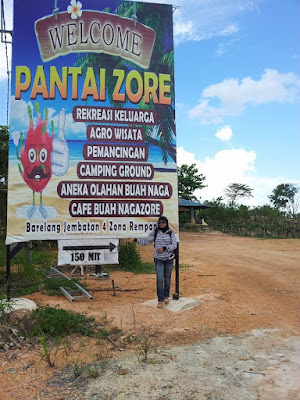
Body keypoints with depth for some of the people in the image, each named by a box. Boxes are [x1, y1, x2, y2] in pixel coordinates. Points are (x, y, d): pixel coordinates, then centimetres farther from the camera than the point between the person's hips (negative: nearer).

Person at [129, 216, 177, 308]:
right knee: (160, 279, -7)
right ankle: (160, 300, 0)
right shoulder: (155, 233, 2)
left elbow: (174, 245, -6)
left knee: (167, 278, 11)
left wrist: (164, 248, -18)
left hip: (169, 259, 1)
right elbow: (146, 241, 4)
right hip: (158, 259, -1)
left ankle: (166, 296, 29)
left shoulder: (171, 233, 1)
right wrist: (135, 240, -5)